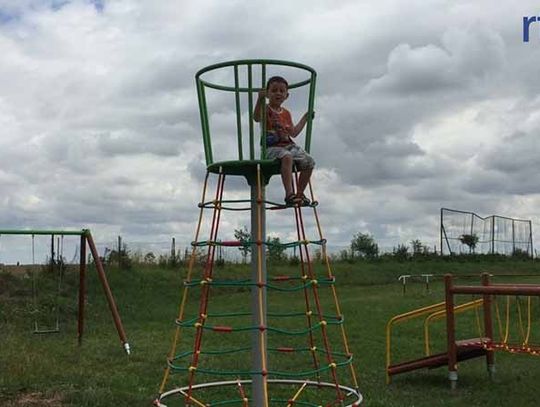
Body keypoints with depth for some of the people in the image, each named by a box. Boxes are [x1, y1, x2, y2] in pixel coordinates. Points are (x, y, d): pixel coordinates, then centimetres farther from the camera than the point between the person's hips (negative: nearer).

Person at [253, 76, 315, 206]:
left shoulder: (286, 113, 20)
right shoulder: (266, 109, -1)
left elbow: (293, 132, 27)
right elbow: (257, 118, -26)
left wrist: (305, 118, 32)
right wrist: (260, 99, -39)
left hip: (289, 145, 7)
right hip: (272, 147, -7)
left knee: (309, 161, -11)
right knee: (287, 157, -38)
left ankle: (300, 193, 1)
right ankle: (289, 194, -40)